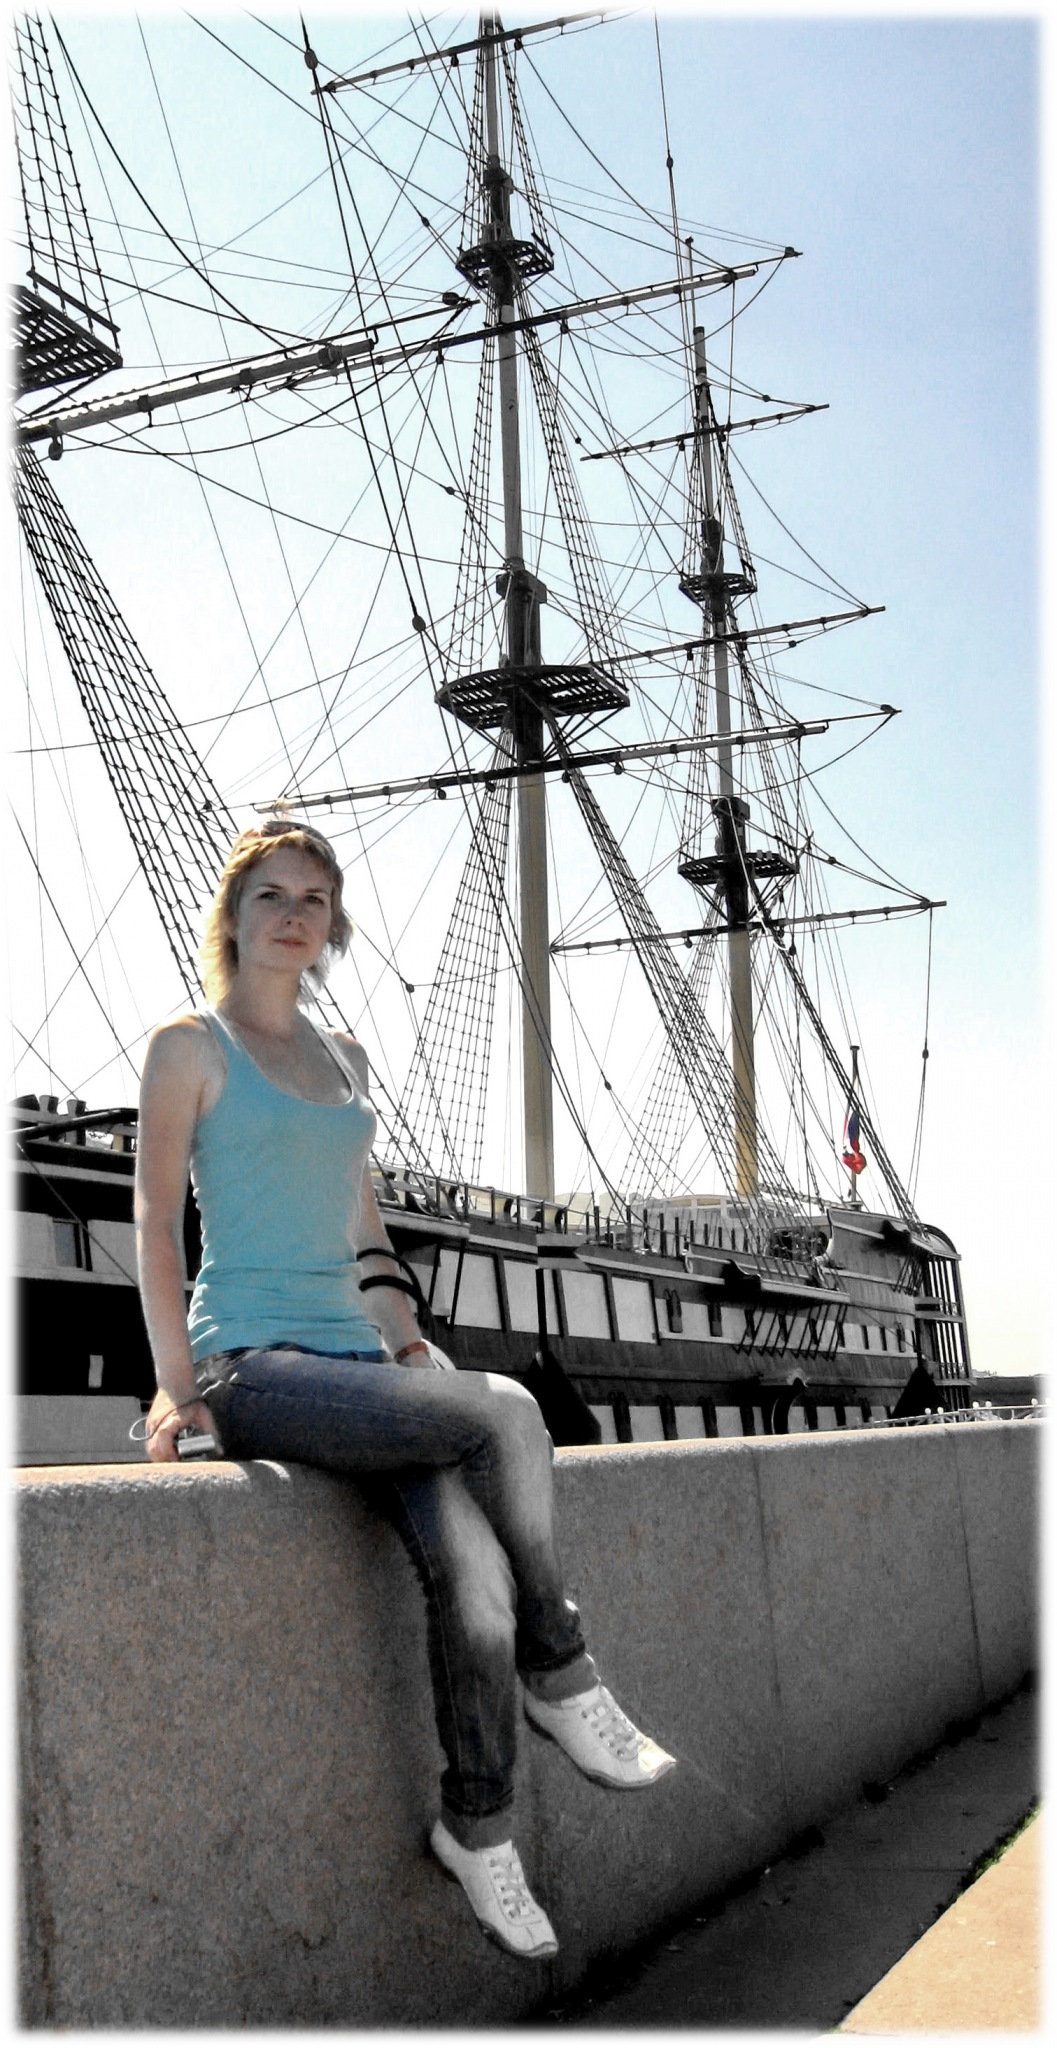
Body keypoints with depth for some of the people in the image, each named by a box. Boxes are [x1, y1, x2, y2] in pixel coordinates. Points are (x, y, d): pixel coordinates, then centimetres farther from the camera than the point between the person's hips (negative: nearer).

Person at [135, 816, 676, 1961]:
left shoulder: (342, 1058, 20)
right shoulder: (191, 1047, 2)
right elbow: (155, 1215, -3)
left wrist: (408, 1342, 14)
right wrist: (177, 1381, -12)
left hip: (351, 1353, 6)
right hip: (251, 1364, -5)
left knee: (474, 1578, -19)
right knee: (504, 1414, -27)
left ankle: (477, 1834, -3)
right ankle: (560, 1682, -8)